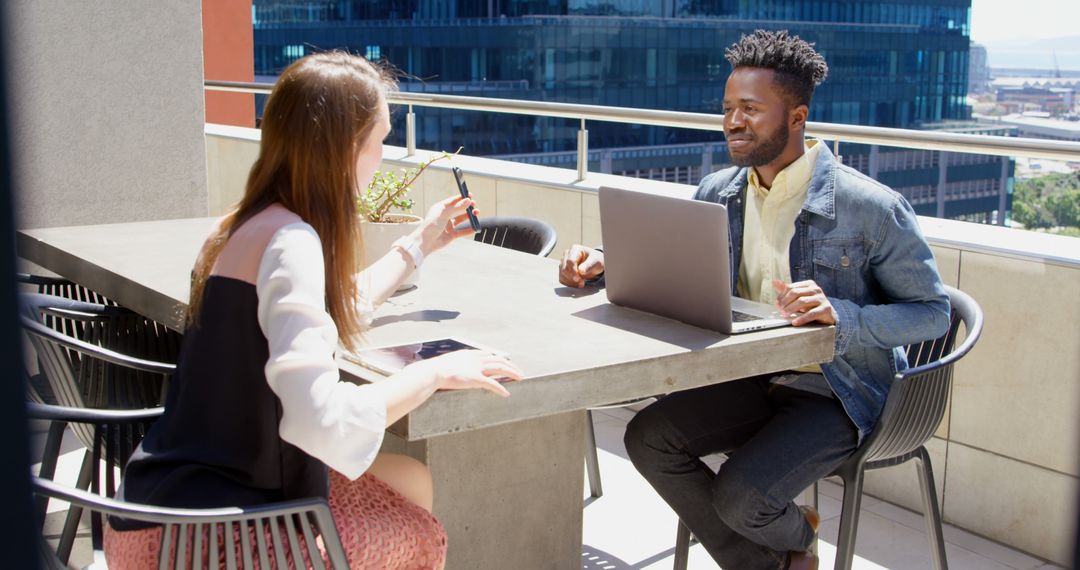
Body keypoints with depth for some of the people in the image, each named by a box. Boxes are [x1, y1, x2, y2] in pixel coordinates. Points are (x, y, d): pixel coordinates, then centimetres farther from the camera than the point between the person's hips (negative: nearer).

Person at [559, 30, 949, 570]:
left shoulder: (870, 208, -17)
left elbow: (932, 312, -14)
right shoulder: (716, 194, 1)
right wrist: (600, 261, -8)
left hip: (838, 393, -6)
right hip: (752, 378, 6)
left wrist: (839, 315, -31)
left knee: (741, 497, -25)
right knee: (648, 437, -14)